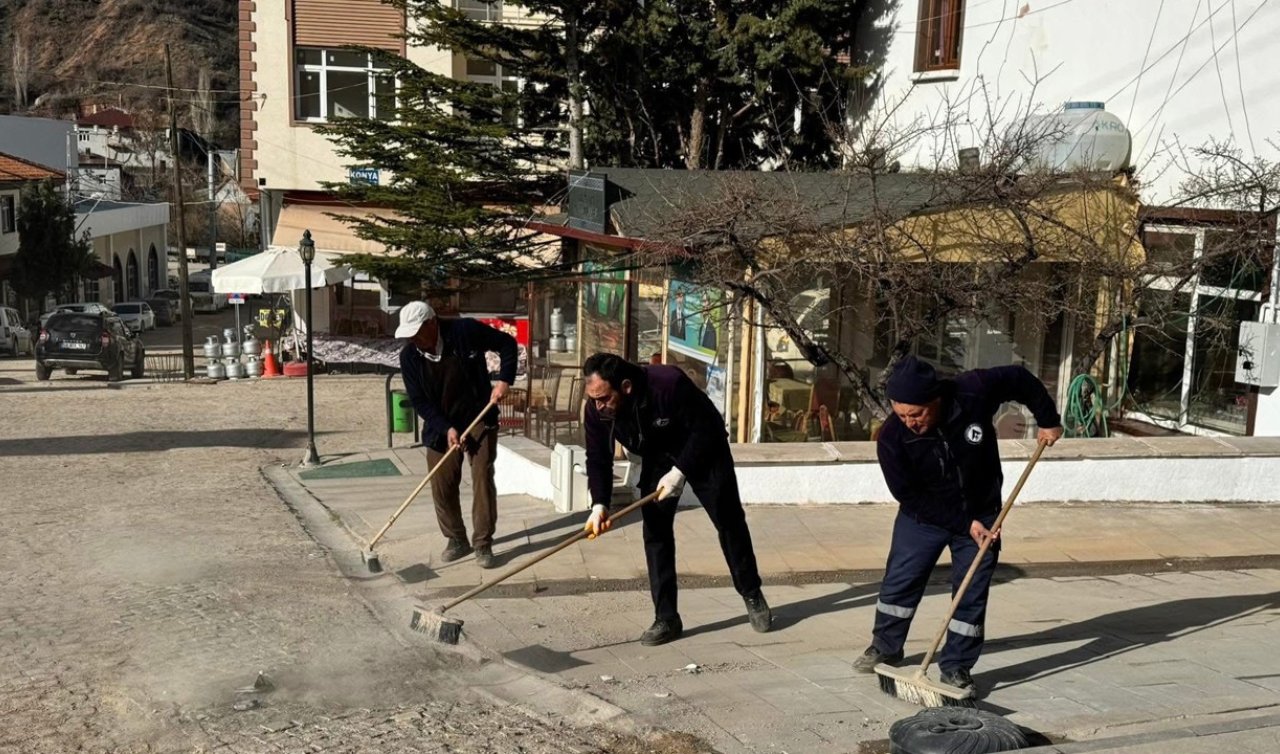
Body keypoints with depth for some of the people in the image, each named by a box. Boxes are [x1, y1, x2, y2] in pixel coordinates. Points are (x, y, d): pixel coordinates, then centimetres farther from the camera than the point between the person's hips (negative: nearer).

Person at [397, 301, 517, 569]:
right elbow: (419, 401, -8)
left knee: (482, 478, -6)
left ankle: (483, 544, 3)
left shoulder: (466, 331, -17)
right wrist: (447, 428, -19)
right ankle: (457, 540, 21)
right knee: (442, 485, 3)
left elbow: (507, 343, -5)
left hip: (479, 419, -2)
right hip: (440, 426, 3)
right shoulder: (408, 356, -10)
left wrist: (505, 379, -17)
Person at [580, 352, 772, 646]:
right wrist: (600, 504, -30)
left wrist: (680, 471, -35)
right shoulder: (597, 408, -24)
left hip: (704, 450, -4)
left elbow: (704, 429, -29)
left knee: (729, 521, 6)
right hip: (657, 458, 4)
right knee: (655, 531, -6)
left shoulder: (669, 383, -39)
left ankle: (753, 596, 26)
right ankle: (666, 620, 1)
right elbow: (598, 459, -17)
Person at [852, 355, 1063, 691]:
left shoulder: (974, 392, -29)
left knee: (972, 592, 1)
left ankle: (956, 666, 13)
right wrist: (964, 524, -20)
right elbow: (909, 497, -20)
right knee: (899, 581, 3)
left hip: (981, 514, 1)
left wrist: (1048, 420, -3)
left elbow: (1019, 379, -9)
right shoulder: (892, 438, -28)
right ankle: (885, 648, 25)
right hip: (923, 515, 0)